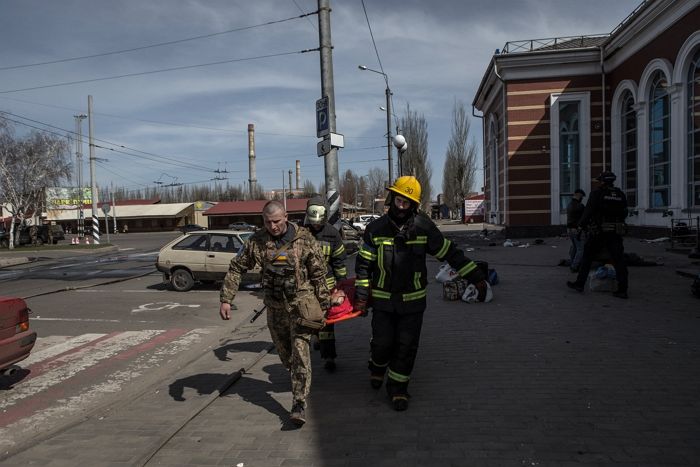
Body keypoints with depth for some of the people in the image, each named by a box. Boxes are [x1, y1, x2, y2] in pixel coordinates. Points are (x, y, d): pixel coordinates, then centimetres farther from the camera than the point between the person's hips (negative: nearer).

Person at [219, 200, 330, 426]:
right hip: (275, 306, 4)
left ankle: (299, 403, -9)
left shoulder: (304, 238, -9)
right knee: (283, 349, 17)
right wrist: (226, 299, -6)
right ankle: (297, 378, 46)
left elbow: (319, 272, -2)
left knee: (300, 350, -12)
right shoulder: (256, 241, -4)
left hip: (301, 302, -3)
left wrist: (324, 301, 2)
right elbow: (236, 268, 1)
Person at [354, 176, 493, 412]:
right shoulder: (375, 229, -5)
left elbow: (451, 253, -1)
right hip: (383, 300, 0)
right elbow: (363, 264, 2)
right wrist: (361, 296, -1)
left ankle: (397, 388, 22)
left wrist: (477, 278, -3)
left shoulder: (424, 227, -6)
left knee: (407, 347, 2)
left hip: (413, 301, 0)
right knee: (382, 343, 4)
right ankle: (378, 367, 39)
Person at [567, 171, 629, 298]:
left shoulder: (597, 194, -7)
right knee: (619, 260, 4)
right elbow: (624, 214, 14)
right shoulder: (621, 195, 8)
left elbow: (588, 211, -10)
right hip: (616, 233, 4)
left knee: (587, 257, 8)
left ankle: (579, 284, 13)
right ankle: (622, 290, 1)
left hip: (599, 232, -4)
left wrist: (581, 225, 4)